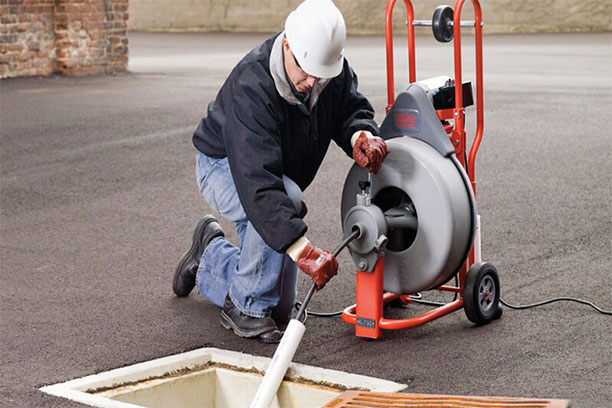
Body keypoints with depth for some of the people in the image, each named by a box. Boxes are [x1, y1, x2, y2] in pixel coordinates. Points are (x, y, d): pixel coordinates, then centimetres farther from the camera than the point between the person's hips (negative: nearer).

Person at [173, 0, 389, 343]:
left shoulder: (333, 69, -18)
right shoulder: (251, 87, -38)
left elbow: (352, 108, -4)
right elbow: (256, 181, -46)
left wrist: (360, 134, -31)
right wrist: (303, 250, -55)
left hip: (278, 177, 6)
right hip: (224, 166, -6)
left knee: (281, 309, 4)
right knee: (287, 198, -41)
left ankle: (210, 254, 30)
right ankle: (246, 309, -23)